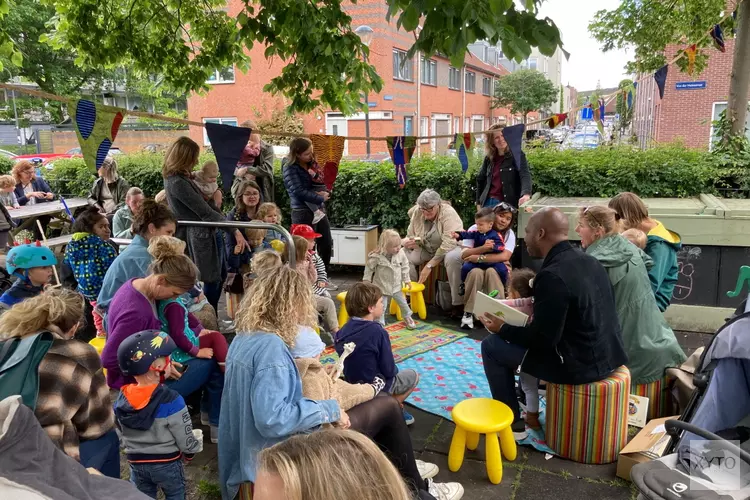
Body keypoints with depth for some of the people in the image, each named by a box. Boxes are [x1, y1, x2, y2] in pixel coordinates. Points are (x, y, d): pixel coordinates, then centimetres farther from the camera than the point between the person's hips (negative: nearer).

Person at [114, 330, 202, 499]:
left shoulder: (121, 399, -11)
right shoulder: (171, 401, -26)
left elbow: (122, 433, 4)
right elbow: (186, 442, -19)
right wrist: (195, 446, 2)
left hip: (136, 463, 4)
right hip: (167, 463, -4)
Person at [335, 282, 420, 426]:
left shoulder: (344, 329, -6)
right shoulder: (377, 331, -26)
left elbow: (359, 363, 7)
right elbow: (389, 370, -20)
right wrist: (394, 370, 3)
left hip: (352, 384, 7)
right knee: (413, 375, 18)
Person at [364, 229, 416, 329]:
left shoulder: (401, 253, -13)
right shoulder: (377, 257, -25)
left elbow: (405, 266, 1)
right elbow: (369, 269, -10)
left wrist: (406, 279, 5)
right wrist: (366, 281, -5)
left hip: (396, 286, 4)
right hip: (382, 287, -4)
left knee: (403, 302, 19)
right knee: (381, 306, 2)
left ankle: (407, 317, 43)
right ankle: (380, 323, 19)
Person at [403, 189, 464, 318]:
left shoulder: (448, 213, -24)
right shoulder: (416, 213, -8)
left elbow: (449, 243, -31)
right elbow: (410, 236, 1)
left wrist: (430, 265, -32)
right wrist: (407, 242, -26)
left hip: (450, 247, -5)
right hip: (426, 249, 5)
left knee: (453, 257, -39)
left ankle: (458, 304, -28)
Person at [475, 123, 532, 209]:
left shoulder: (517, 155, -5)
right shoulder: (489, 158, 10)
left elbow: (525, 175, -21)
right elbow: (480, 179, 20)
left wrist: (526, 194, -40)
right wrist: (479, 202, 13)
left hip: (509, 204, -4)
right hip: (489, 202, 5)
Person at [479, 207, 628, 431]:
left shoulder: (552, 275, -23)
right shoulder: (588, 261, 4)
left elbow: (544, 338, -19)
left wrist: (502, 329, -5)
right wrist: (534, 306, 20)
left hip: (579, 365, -9)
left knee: (491, 345, 4)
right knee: (527, 335, 29)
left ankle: (511, 419, 15)